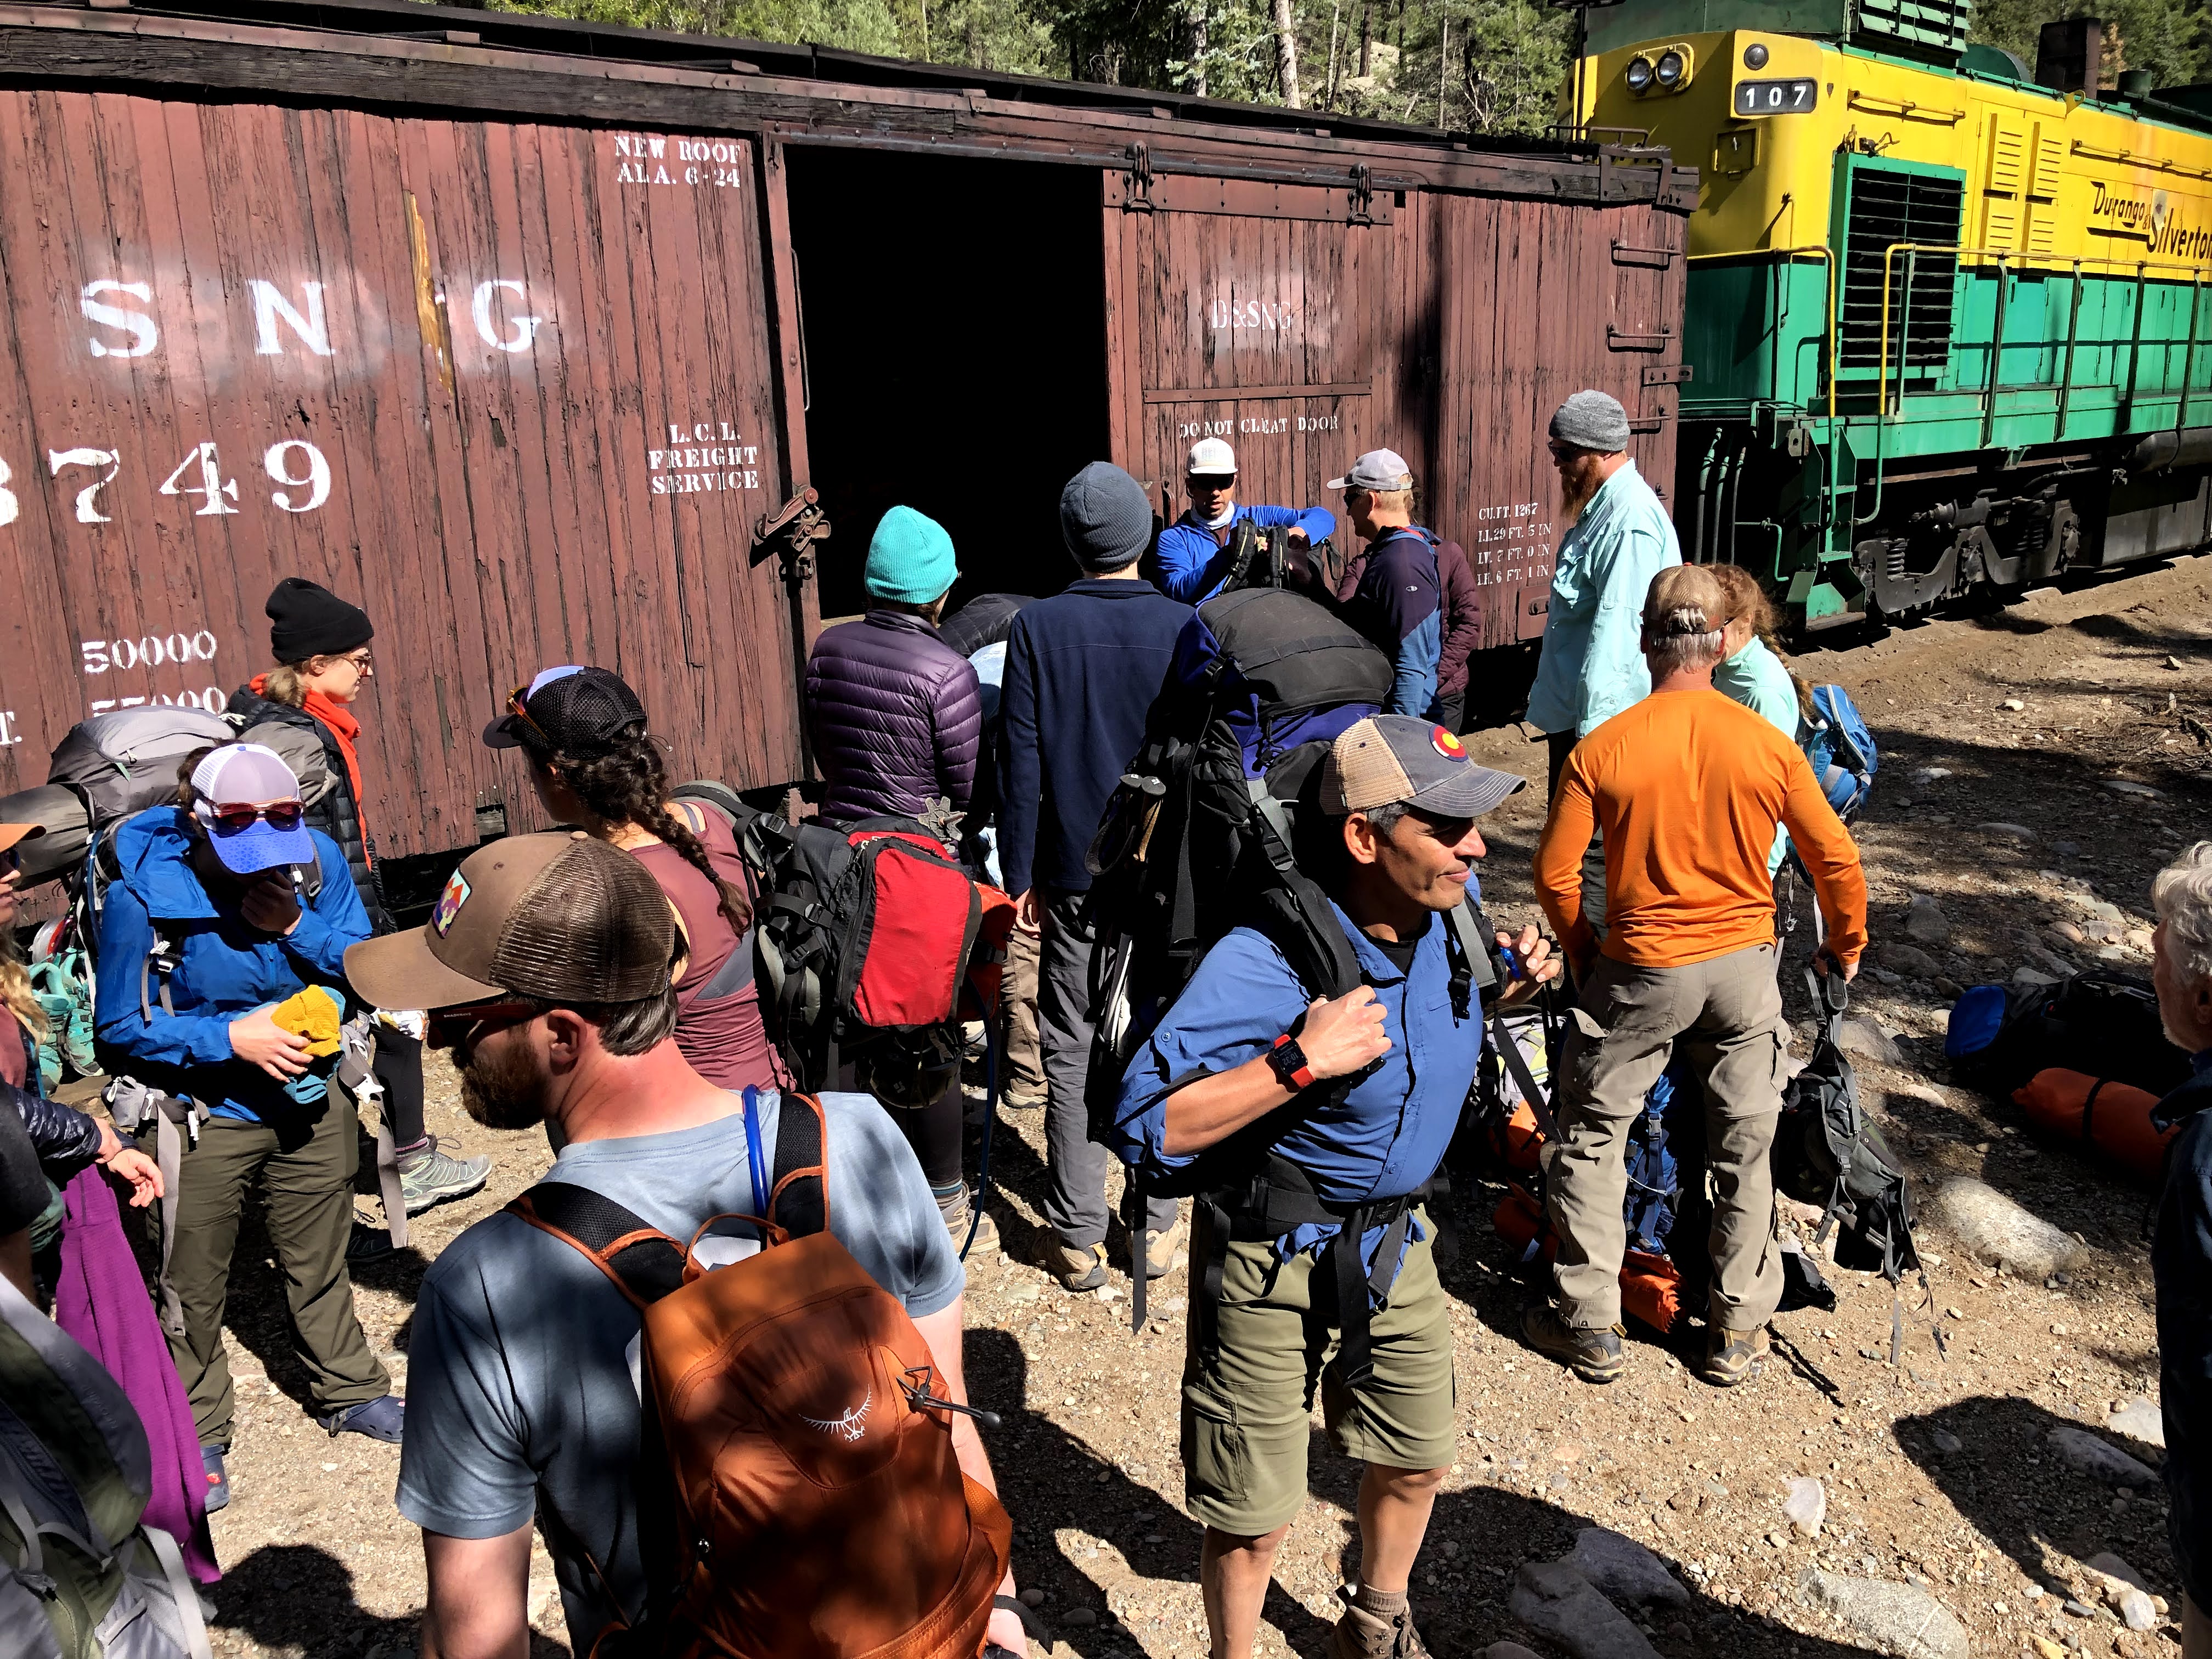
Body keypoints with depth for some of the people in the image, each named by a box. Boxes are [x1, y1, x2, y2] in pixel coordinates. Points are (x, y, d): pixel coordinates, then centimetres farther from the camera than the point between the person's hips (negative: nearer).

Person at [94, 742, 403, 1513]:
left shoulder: (317, 858, -12)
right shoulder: (142, 893, -21)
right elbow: (120, 1025, -13)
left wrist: (295, 925, -23)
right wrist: (230, 1036, -24)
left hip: (308, 1097, 3)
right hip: (201, 1114, -3)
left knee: (320, 1261, 22)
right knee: (192, 1287, 12)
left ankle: (349, 1391, 43)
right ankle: (195, 1436, 35)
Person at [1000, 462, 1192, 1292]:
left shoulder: (1037, 627, -6)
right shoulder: (1184, 626, -5)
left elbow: (1022, 764, -5)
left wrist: (1020, 873, 3)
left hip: (1075, 875, 0)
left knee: (1072, 1052, 9)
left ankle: (1078, 1238, 16)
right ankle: (1157, 1226, 21)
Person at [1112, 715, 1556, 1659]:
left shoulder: (1452, 905, -9)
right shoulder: (1267, 959, -31)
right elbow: (1147, 1127, -33)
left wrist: (1506, 984, -7)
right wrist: (1301, 1063, -38)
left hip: (1396, 1236, 7)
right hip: (1274, 1257, -6)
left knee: (1417, 1457, 24)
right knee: (1254, 1515, 7)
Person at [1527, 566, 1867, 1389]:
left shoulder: (1601, 750, -14)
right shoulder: (1769, 746, -9)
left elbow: (1555, 874, -9)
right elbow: (1837, 863, -1)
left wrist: (1582, 950, 9)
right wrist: (1845, 948, 17)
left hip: (1641, 972, -2)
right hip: (1745, 965, 3)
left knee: (1591, 1137, 14)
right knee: (1745, 1151, 17)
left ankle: (1590, 1328, 21)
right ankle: (1738, 1333, 29)